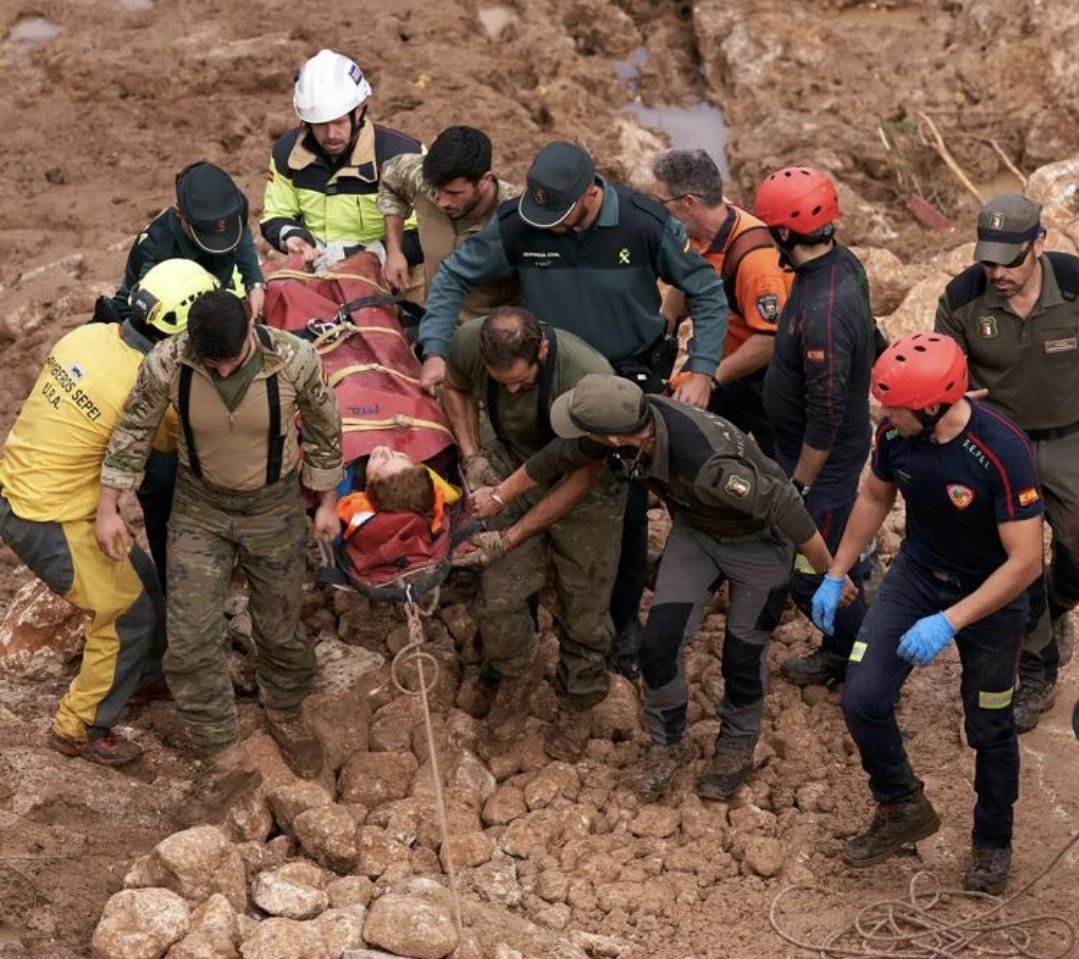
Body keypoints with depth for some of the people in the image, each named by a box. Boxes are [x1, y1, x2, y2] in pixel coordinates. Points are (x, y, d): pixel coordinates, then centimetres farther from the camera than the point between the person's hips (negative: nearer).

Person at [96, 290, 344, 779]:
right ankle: (215, 747, 19)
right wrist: (107, 509, -5)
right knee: (190, 636, -1)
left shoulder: (294, 358, -27)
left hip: (274, 506, 0)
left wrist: (328, 503, 1)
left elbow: (324, 430, -9)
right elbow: (132, 431, -8)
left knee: (279, 624, 15)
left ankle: (284, 713, 43)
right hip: (199, 506, 1)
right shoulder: (167, 363, -26)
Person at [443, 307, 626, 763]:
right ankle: (514, 681, 26)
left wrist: (509, 539, -23)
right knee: (497, 597, -4)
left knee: (582, 608, 5)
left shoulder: (589, 377, -37)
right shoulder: (469, 342, -26)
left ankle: (578, 705, 31)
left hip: (584, 487, -3)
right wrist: (472, 456, -11)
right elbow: (456, 387, 2)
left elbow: (582, 477, -24)